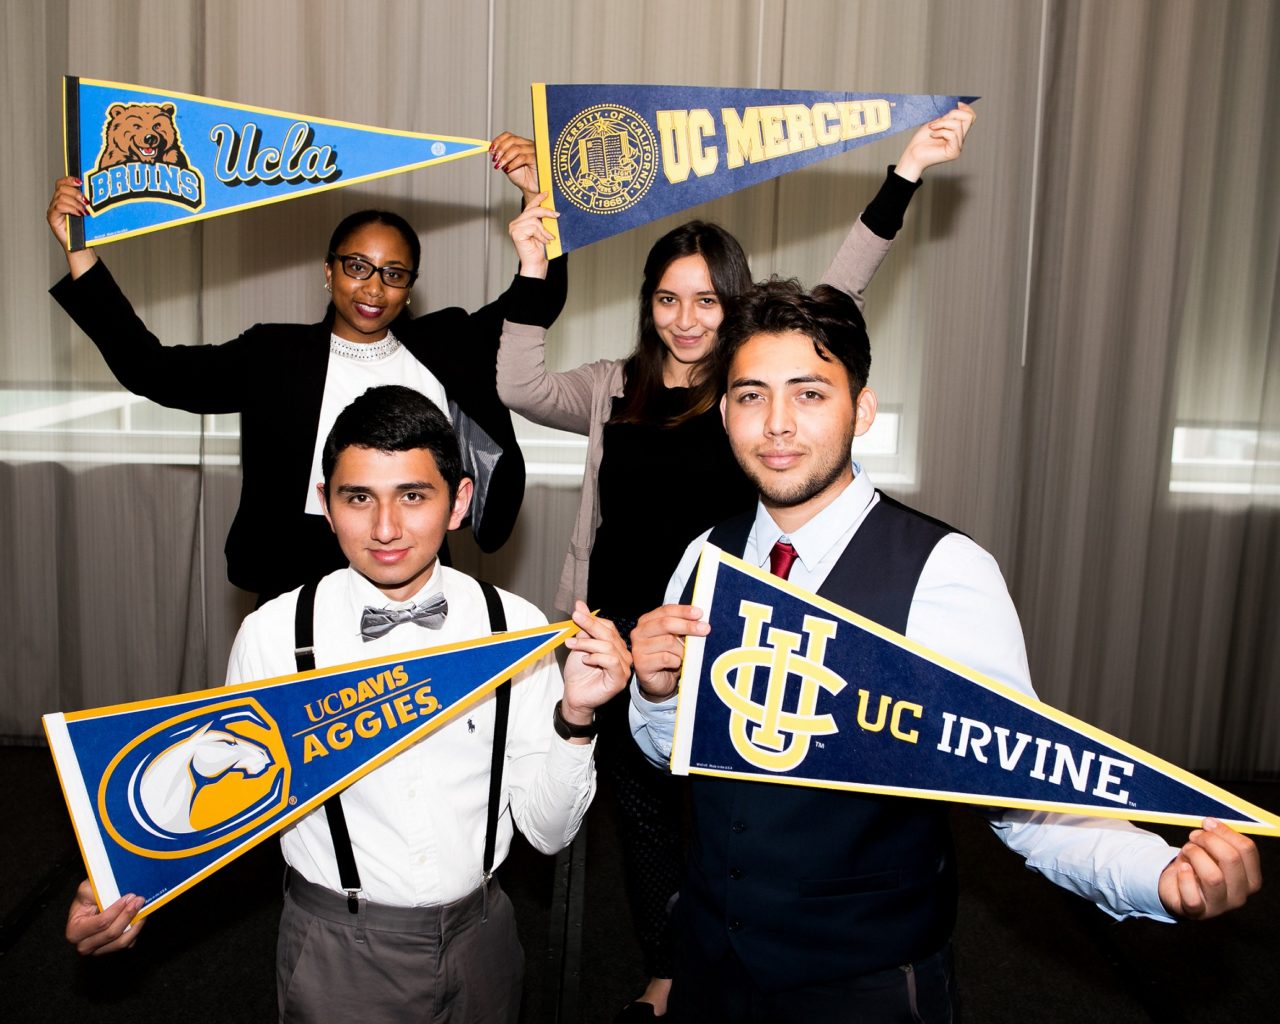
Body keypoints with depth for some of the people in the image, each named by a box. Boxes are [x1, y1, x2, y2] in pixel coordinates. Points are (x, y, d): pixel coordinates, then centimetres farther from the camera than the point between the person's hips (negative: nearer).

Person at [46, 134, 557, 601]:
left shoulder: (442, 347, 6)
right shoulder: (275, 357, 3)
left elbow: (537, 304, 3)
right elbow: (150, 368, -1)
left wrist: (537, 196, -9)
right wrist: (78, 251, -6)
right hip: (301, 587, -1)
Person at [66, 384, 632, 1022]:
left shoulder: (518, 627, -12)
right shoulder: (273, 634, -15)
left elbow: (548, 831, -8)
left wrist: (575, 718, -23)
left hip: (479, 938, 2)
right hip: (335, 949, -1)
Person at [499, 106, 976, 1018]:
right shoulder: (615, 389, 7)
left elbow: (833, 300, -8)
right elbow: (520, 386, -4)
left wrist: (906, 174, -12)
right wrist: (533, 271, -9)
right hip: (621, 638, 3)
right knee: (645, 808, 16)